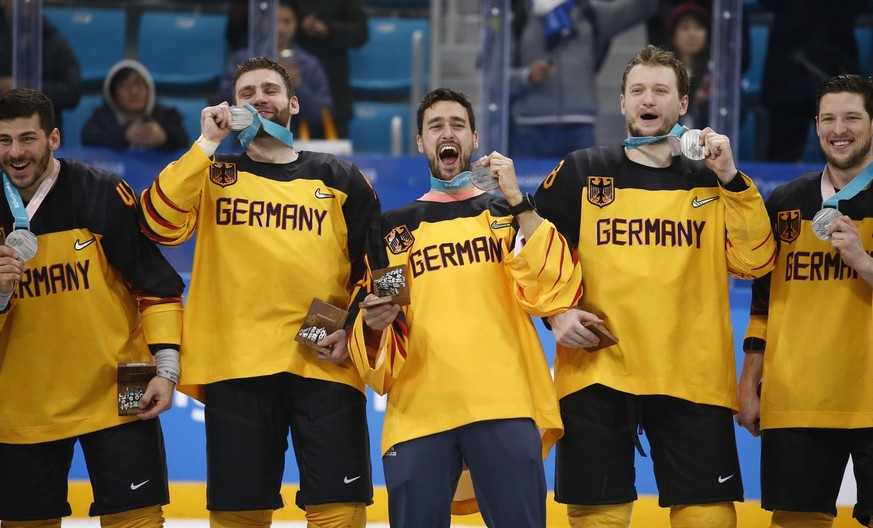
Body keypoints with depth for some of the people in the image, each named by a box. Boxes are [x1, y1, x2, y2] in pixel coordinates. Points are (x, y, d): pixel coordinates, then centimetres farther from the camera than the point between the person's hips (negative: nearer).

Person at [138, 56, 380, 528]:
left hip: (324, 365, 0)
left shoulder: (340, 180, 13)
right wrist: (208, 145, -8)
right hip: (237, 366, 0)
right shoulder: (211, 174, 12)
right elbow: (159, 226, -7)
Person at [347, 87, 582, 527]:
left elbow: (552, 296, -4)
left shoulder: (510, 213, 14)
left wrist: (517, 202, -7)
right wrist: (373, 324, -8)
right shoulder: (392, 228, 16)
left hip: (504, 408, -1)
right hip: (417, 412, 1)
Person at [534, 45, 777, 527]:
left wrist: (731, 179, -8)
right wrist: (553, 312, -6)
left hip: (692, 378, 1)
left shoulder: (710, 180, 10)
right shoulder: (581, 174, 7)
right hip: (598, 373, -1)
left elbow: (753, 262, -2)